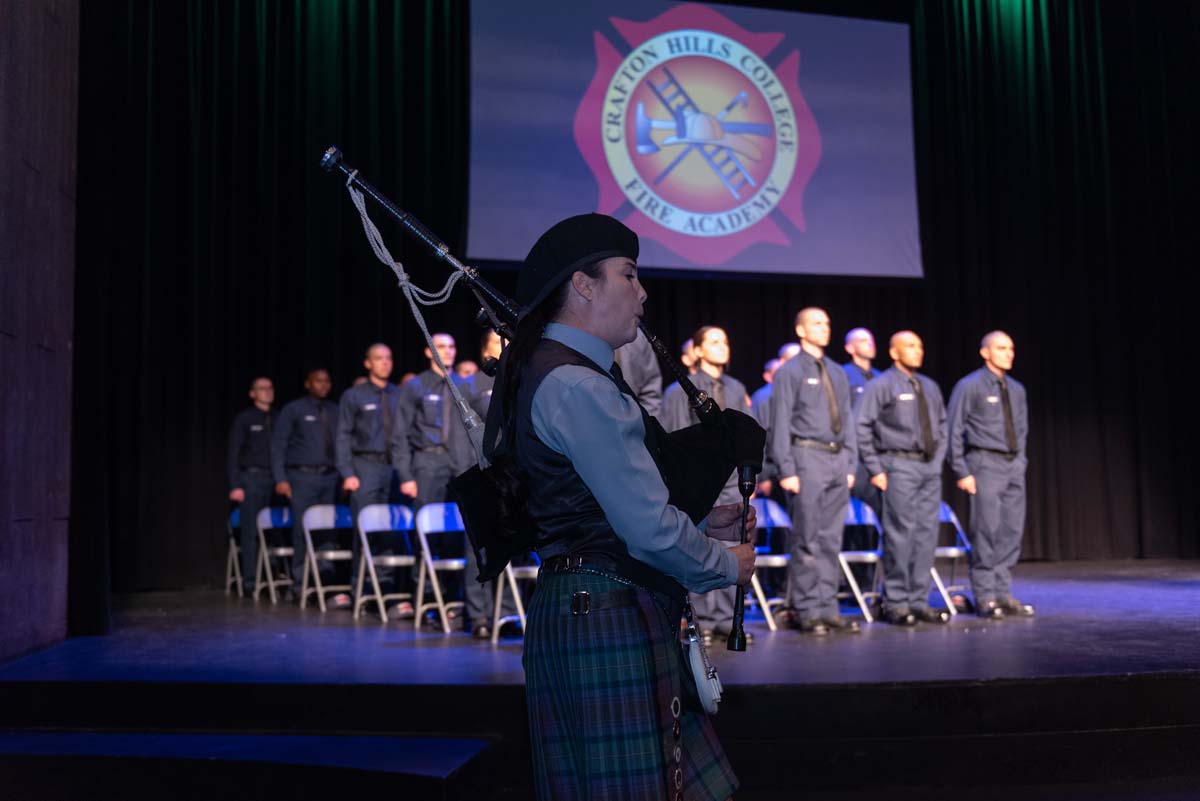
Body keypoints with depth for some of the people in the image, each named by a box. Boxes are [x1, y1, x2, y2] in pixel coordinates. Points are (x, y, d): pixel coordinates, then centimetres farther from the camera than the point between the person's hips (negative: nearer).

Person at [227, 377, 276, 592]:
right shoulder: (243, 419, 5)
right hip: (252, 478, -2)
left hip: (275, 479, 3)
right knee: (251, 530, -2)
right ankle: (250, 579, 3)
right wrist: (235, 486, -6)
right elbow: (233, 454, 2)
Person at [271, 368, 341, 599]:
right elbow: (278, 445, 1)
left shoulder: (334, 412, 13)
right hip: (303, 476, -3)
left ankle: (326, 578, 9)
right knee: (304, 528, -4)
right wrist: (281, 479, -7)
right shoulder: (293, 410, 4)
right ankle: (300, 582, 5)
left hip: (330, 477, 3)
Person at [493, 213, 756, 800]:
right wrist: (726, 565, -2)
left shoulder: (545, 369, 15)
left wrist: (700, 522, 13)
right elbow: (648, 529, -19)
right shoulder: (578, 387, -18)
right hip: (608, 615, -10)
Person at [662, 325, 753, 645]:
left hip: (732, 477, 4)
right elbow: (676, 436, -2)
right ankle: (702, 619, 5)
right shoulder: (685, 389, 0)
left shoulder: (736, 389, 13)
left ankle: (727, 618, 10)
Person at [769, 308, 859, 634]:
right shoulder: (789, 372, -2)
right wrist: (786, 470, -13)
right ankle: (806, 610, 4)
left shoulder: (837, 372, 17)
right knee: (807, 539, -4)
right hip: (807, 457, -6)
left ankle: (827, 607, 15)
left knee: (831, 538, 8)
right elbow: (781, 424, -7)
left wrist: (850, 463, 11)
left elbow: (847, 420, 18)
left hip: (837, 459, 6)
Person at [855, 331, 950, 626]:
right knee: (900, 533, -7)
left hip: (930, 467, 6)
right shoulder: (881, 386, -3)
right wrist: (875, 469, -11)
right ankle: (896, 604, 1)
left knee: (926, 534, 6)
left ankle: (919, 601, 13)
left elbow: (942, 425, 23)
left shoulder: (930, 387, 16)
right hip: (899, 466, -6)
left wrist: (938, 459, 11)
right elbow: (862, 427, -8)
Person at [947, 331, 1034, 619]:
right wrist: (962, 472, -11)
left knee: (1011, 531, 5)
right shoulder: (969, 386, -5)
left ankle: (1003, 594, 13)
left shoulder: (1017, 389, 12)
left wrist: (1020, 460, 11)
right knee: (986, 531, -7)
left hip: (1013, 465, 6)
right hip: (985, 463, -6)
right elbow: (954, 430, -6)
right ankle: (985, 598, 1)